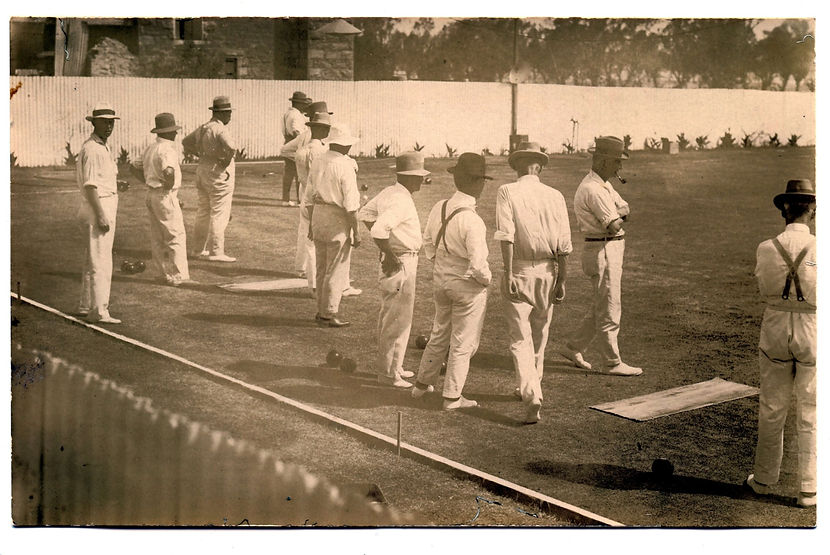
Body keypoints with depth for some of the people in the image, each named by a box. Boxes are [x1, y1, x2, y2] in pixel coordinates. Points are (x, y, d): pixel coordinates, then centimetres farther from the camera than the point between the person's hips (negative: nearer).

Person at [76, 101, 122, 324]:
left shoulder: (103, 147, 17)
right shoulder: (92, 149, -15)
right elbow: (90, 185, -20)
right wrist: (100, 215, -24)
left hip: (106, 209, 11)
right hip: (98, 208, -11)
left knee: (92, 261, 17)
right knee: (100, 263, -10)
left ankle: (86, 307, 25)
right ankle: (99, 311, -9)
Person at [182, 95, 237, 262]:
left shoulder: (202, 128, 9)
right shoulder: (220, 129, -18)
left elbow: (186, 142, 23)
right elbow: (231, 147, -35)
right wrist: (226, 161, -18)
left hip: (202, 171, 9)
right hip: (219, 174, -9)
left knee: (203, 211, 16)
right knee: (219, 214, -4)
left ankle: (199, 249, 24)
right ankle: (216, 252, -3)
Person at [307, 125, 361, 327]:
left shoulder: (317, 162, 6)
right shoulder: (345, 166, -16)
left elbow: (309, 196, 12)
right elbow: (350, 204, -17)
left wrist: (311, 223, 21)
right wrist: (356, 232, -11)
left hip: (318, 216, 8)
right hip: (338, 220, -7)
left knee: (322, 269, 16)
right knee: (336, 272, 3)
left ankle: (322, 311, 24)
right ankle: (329, 313, 8)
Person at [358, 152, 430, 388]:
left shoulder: (388, 193, 8)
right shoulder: (401, 201, -22)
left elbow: (364, 214, 21)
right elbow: (379, 230, -34)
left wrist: (386, 250, 19)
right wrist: (390, 256, -21)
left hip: (401, 262, 11)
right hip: (400, 264, -11)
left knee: (389, 315, 20)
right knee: (398, 319, -2)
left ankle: (387, 365, 32)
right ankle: (389, 372, 7)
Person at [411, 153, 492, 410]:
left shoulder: (439, 208, -6)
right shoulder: (472, 221, -27)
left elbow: (429, 244, 8)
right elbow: (478, 264, -26)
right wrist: (486, 279, -6)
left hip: (440, 280, 7)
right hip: (468, 286, -7)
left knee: (439, 335, 25)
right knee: (463, 343, 9)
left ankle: (423, 383, 38)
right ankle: (452, 396, 19)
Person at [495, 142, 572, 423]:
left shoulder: (507, 192, -6)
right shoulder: (555, 196, 2)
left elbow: (506, 236, -16)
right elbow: (563, 244, 0)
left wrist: (508, 274, -16)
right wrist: (562, 280, 5)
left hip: (519, 271, -3)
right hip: (547, 271, 3)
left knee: (520, 338, -1)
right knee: (539, 334, 19)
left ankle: (532, 397, -16)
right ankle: (531, 387, 34)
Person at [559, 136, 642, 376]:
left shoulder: (604, 185, 15)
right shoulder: (592, 189, -19)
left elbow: (625, 209, 12)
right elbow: (614, 226, -22)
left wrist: (618, 214, -9)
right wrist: (619, 217, -1)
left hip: (612, 251, 10)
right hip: (603, 252, -10)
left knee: (601, 307, 17)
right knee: (609, 311, -1)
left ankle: (573, 348, 26)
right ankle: (613, 363, 8)